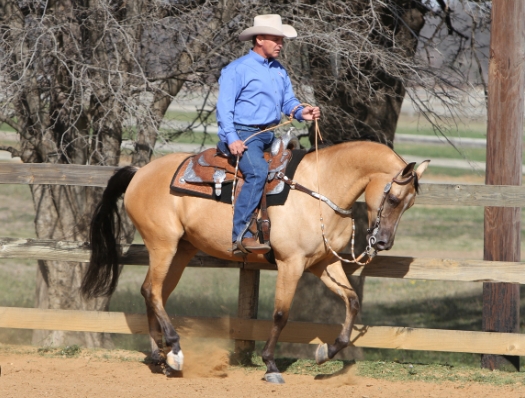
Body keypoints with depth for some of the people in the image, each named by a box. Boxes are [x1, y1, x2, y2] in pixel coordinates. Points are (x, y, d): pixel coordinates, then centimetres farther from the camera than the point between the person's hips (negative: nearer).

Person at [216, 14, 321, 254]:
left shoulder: (279, 71, 16)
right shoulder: (238, 70, -6)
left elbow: (288, 102, 19)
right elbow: (224, 107, -11)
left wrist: (302, 112, -5)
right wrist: (232, 139, -22)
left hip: (268, 135, 9)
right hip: (243, 135, -9)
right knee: (258, 172, -32)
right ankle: (240, 234, -34)